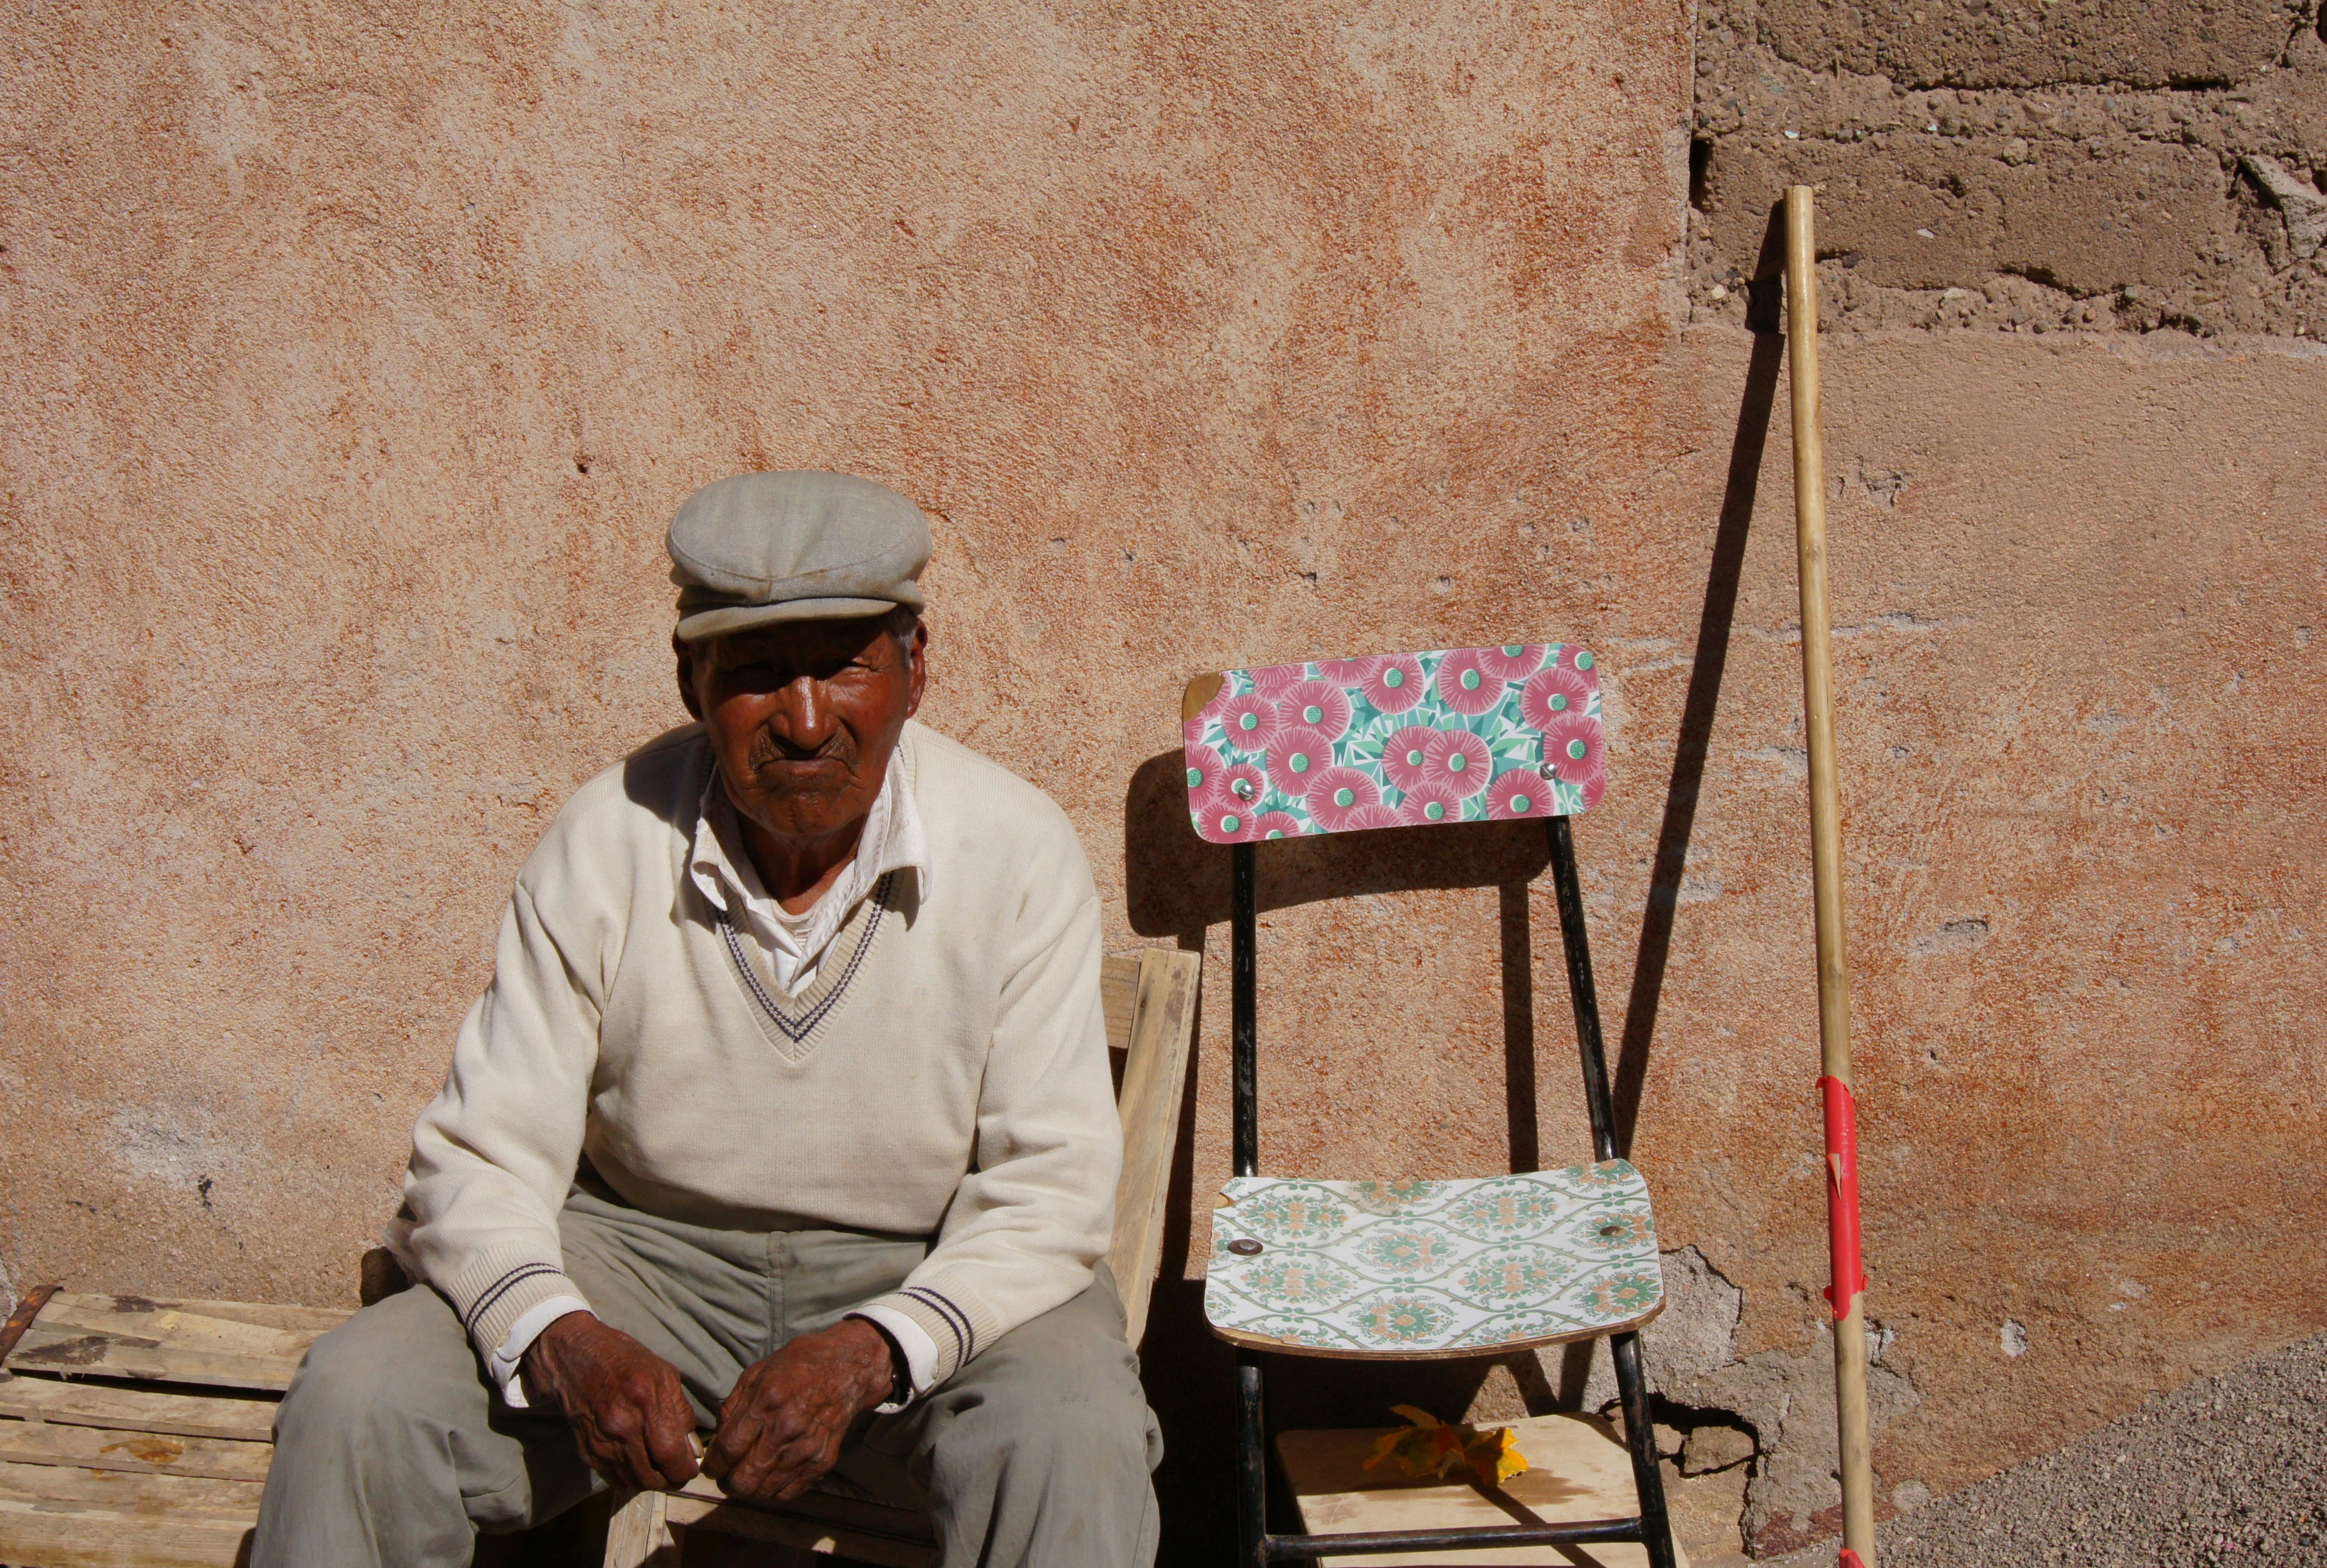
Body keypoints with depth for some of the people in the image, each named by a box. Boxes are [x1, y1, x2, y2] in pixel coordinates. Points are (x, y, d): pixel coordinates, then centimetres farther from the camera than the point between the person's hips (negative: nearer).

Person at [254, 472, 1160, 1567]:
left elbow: (1050, 1186, -13)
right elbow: (480, 1159, -8)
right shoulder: (607, 840, -9)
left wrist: (868, 1353, -30)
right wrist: (563, 1343, -29)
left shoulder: (1018, 849, -12)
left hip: (931, 1276, -1)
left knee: (1071, 1440, -33)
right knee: (355, 1404, -19)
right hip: (641, 1256, 2)